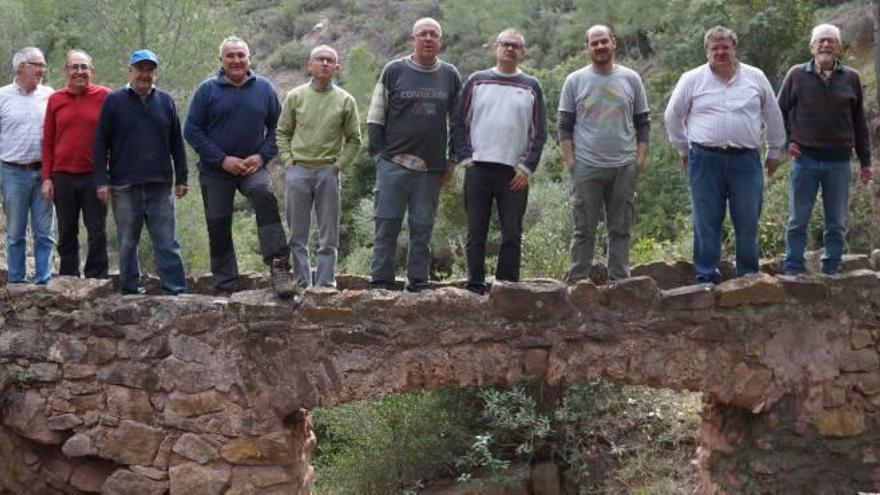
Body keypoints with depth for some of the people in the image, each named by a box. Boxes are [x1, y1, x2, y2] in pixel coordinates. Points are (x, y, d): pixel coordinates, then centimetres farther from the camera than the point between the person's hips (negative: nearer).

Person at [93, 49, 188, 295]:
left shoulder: (166, 101, 11)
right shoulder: (114, 101, 4)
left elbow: (177, 143, 13)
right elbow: (100, 144, 2)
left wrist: (181, 178, 8)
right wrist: (102, 180, -5)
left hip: (160, 185, 1)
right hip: (124, 186, -1)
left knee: (167, 242, 0)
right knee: (127, 243, 6)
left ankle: (176, 291, 1)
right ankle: (130, 291, 14)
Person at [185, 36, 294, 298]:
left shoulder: (264, 88, 4)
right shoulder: (208, 89, -1)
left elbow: (276, 127, 8)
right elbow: (192, 131, -4)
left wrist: (262, 156, -8)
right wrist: (222, 159, -12)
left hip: (253, 165, 0)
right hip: (215, 170, 1)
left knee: (265, 196, -30)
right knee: (218, 227, 4)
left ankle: (278, 266, -33)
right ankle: (224, 286, 17)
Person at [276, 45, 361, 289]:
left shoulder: (345, 100, 4)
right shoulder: (295, 96, 6)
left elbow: (354, 139, 7)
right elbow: (282, 132, 10)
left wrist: (338, 164, -3)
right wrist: (288, 161, -1)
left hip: (328, 172, -1)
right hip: (298, 171, 1)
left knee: (329, 236, 2)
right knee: (297, 233, 4)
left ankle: (325, 283, 7)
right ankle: (302, 283, 11)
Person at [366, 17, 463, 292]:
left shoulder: (451, 76, 10)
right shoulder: (394, 71, 3)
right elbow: (376, 116, 5)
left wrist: (452, 162, 9)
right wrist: (378, 153, -2)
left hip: (431, 167, 2)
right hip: (393, 163, -2)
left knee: (422, 228, 5)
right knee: (387, 225, -1)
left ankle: (417, 284, 11)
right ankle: (380, 283, 4)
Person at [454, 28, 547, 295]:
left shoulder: (531, 87, 9)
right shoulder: (477, 81, 10)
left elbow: (539, 132, 7)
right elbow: (461, 122, 9)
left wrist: (526, 167, -3)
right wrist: (466, 158, -2)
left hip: (514, 173, 0)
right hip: (478, 169, 0)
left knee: (512, 235, 1)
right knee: (476, 232, 2)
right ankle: (475, 288, 8)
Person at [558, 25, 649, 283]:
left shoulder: (631, 79, 8)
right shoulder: (575, 81, 4)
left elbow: (643, 123, 10)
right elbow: (564, 126, 4)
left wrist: (641, 158, 1)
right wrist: (569, 161, -4)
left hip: (624, 167, 2)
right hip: (586, 167, -2)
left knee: (621, 230, 6)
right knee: (584, 231, 1)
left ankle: (619, 282, 11)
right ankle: (577, 283, 4)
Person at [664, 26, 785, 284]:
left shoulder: (755, 77, 8)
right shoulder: (692, 80, 2)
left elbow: (773, 116, 16)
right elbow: (672, 116, 11)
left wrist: (774, 151, 18)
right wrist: (684, 149, 12)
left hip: (746, 159, 2)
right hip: (705, 160, -1)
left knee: (748, 222, 4)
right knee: (707, 223, 2)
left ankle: (749, 276, 14)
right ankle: (706, 277, 9)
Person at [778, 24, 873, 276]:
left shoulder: (851, 78, 6)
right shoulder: (797, 74, 3)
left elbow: (859, 123, 10)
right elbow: (780, 112, 12)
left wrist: (865, 161, 9)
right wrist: (787, 140, -1)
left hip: (838, 161, 1)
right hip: (805, 158, -1)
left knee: (836, 223, 6)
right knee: (798, 220, 3)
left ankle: (832, 271, 15)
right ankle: (793, 271, 10)